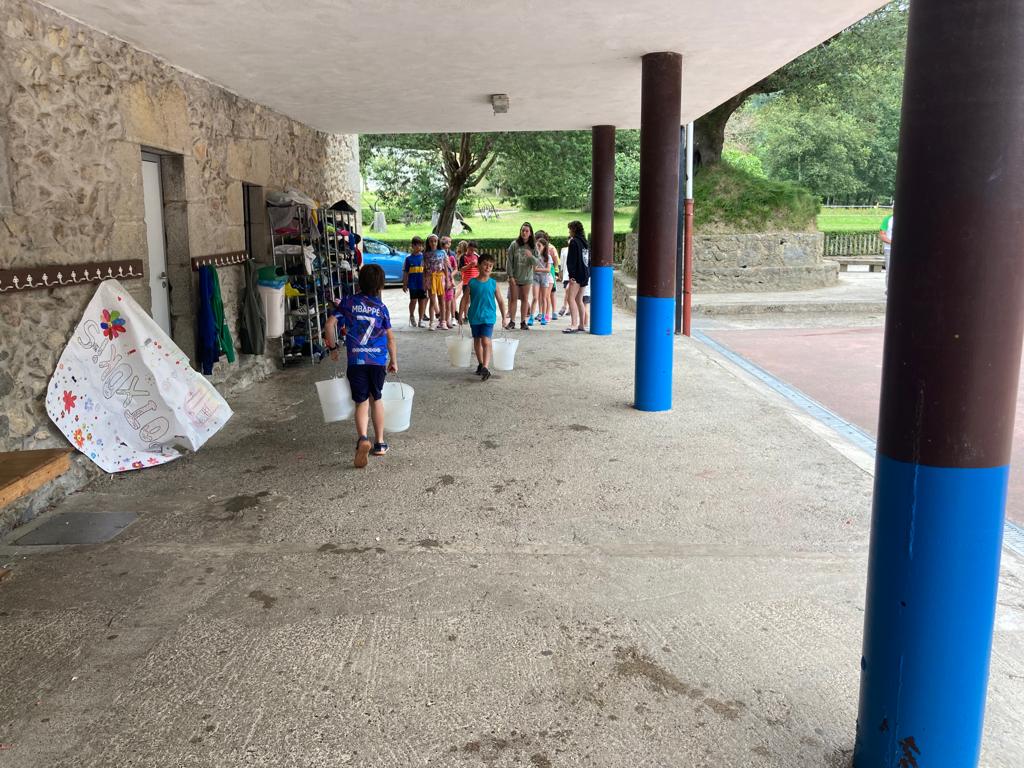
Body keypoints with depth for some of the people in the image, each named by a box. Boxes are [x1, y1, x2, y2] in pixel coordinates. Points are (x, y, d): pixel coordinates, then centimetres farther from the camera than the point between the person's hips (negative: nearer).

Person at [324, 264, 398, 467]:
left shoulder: (348, 302, 1)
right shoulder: (381, 307, 3)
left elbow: (330, 324, -5)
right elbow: (390, 338, 6)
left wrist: (333, 347, 8)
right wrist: (394, 361, 17)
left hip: (356, 360, -1)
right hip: (379, 360, 1)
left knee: (361, 402, 3)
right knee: (376, 399, 18)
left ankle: (362, 438, -24)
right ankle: (379, 443, 23)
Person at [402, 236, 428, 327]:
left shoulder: (424, 257, 3)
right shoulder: (409, 258, 2)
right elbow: (405, 272, 5)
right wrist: (404, 284, 4)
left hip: (422, 284, 1)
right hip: (413, 284, -1)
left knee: (422, 301, 4)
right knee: (413, 300, 0)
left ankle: (421, 320, 14)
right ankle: (411, 316, 24)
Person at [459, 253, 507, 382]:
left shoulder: (493, 283, -2)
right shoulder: (472, 283, -2)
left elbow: (500, 301, 5)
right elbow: (465, 300, 5)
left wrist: (504, 317, 7)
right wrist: (461, 315, 4)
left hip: (488, 317, -2)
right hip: (474, 317, 2)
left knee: (486, 341, -15)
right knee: (477, 341, 15)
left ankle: (485, 368, -21)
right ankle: (480, 364, 32)